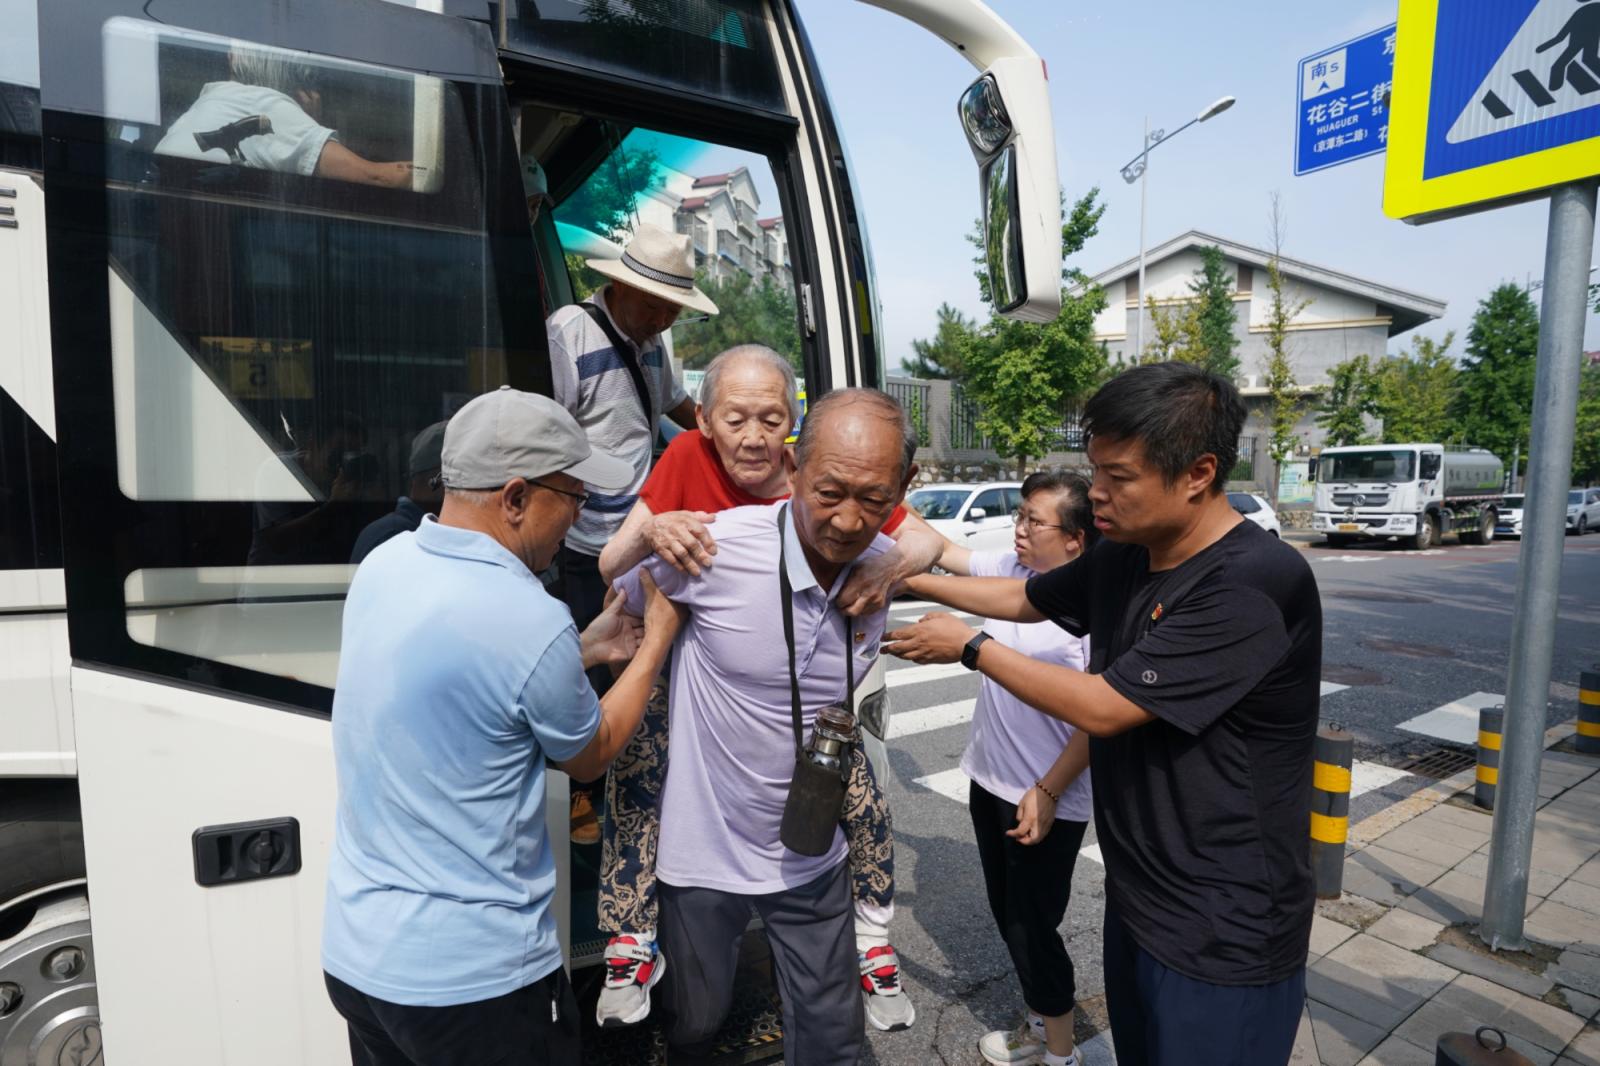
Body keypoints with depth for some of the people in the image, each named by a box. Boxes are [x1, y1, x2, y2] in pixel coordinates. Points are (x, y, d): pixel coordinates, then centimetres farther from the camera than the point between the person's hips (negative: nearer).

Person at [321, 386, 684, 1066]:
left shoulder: (383, 563, -5)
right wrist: (656, 642, 3)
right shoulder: (530, 620, -28)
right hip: (472, 977, -7)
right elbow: (590, 756, -8)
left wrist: (587, 648, 11)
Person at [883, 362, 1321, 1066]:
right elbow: (1025, 598, 16)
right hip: (1135, 897, 7)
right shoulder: (1119, 560, -1)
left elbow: (1101, 709, -26)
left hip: (1224, 933, -7)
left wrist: (967, 648, -15)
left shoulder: (1257, 584, -27)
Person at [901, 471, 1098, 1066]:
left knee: (1033, 926, 9)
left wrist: (1047, 792, -20)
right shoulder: (1008, 570, -1)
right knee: (1008, 916, 22)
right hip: (990, 782, 7)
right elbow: (940, 553, 8)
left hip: (1048, 801, -7)